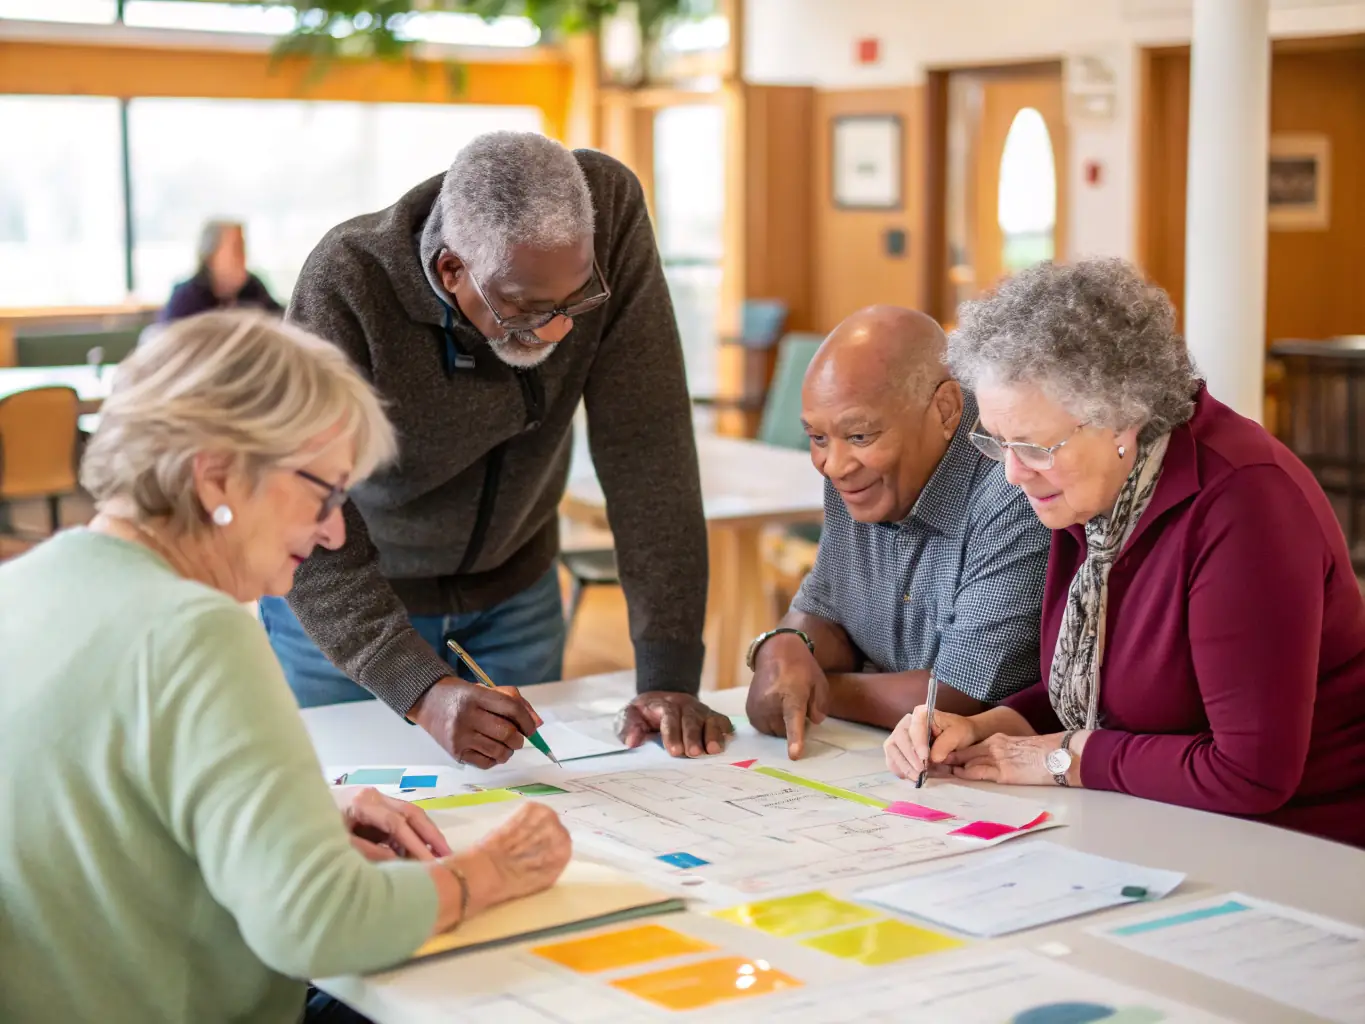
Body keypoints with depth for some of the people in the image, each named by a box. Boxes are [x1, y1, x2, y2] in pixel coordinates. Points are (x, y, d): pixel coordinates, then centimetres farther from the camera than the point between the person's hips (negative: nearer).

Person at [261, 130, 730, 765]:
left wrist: (669, 678, -29)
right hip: (350, 603, -2)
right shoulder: (345, 287, -34)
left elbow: (646, 444, -26)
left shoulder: (609, 209, -26)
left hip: (512, 588, 3)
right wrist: (424, 690, -48)